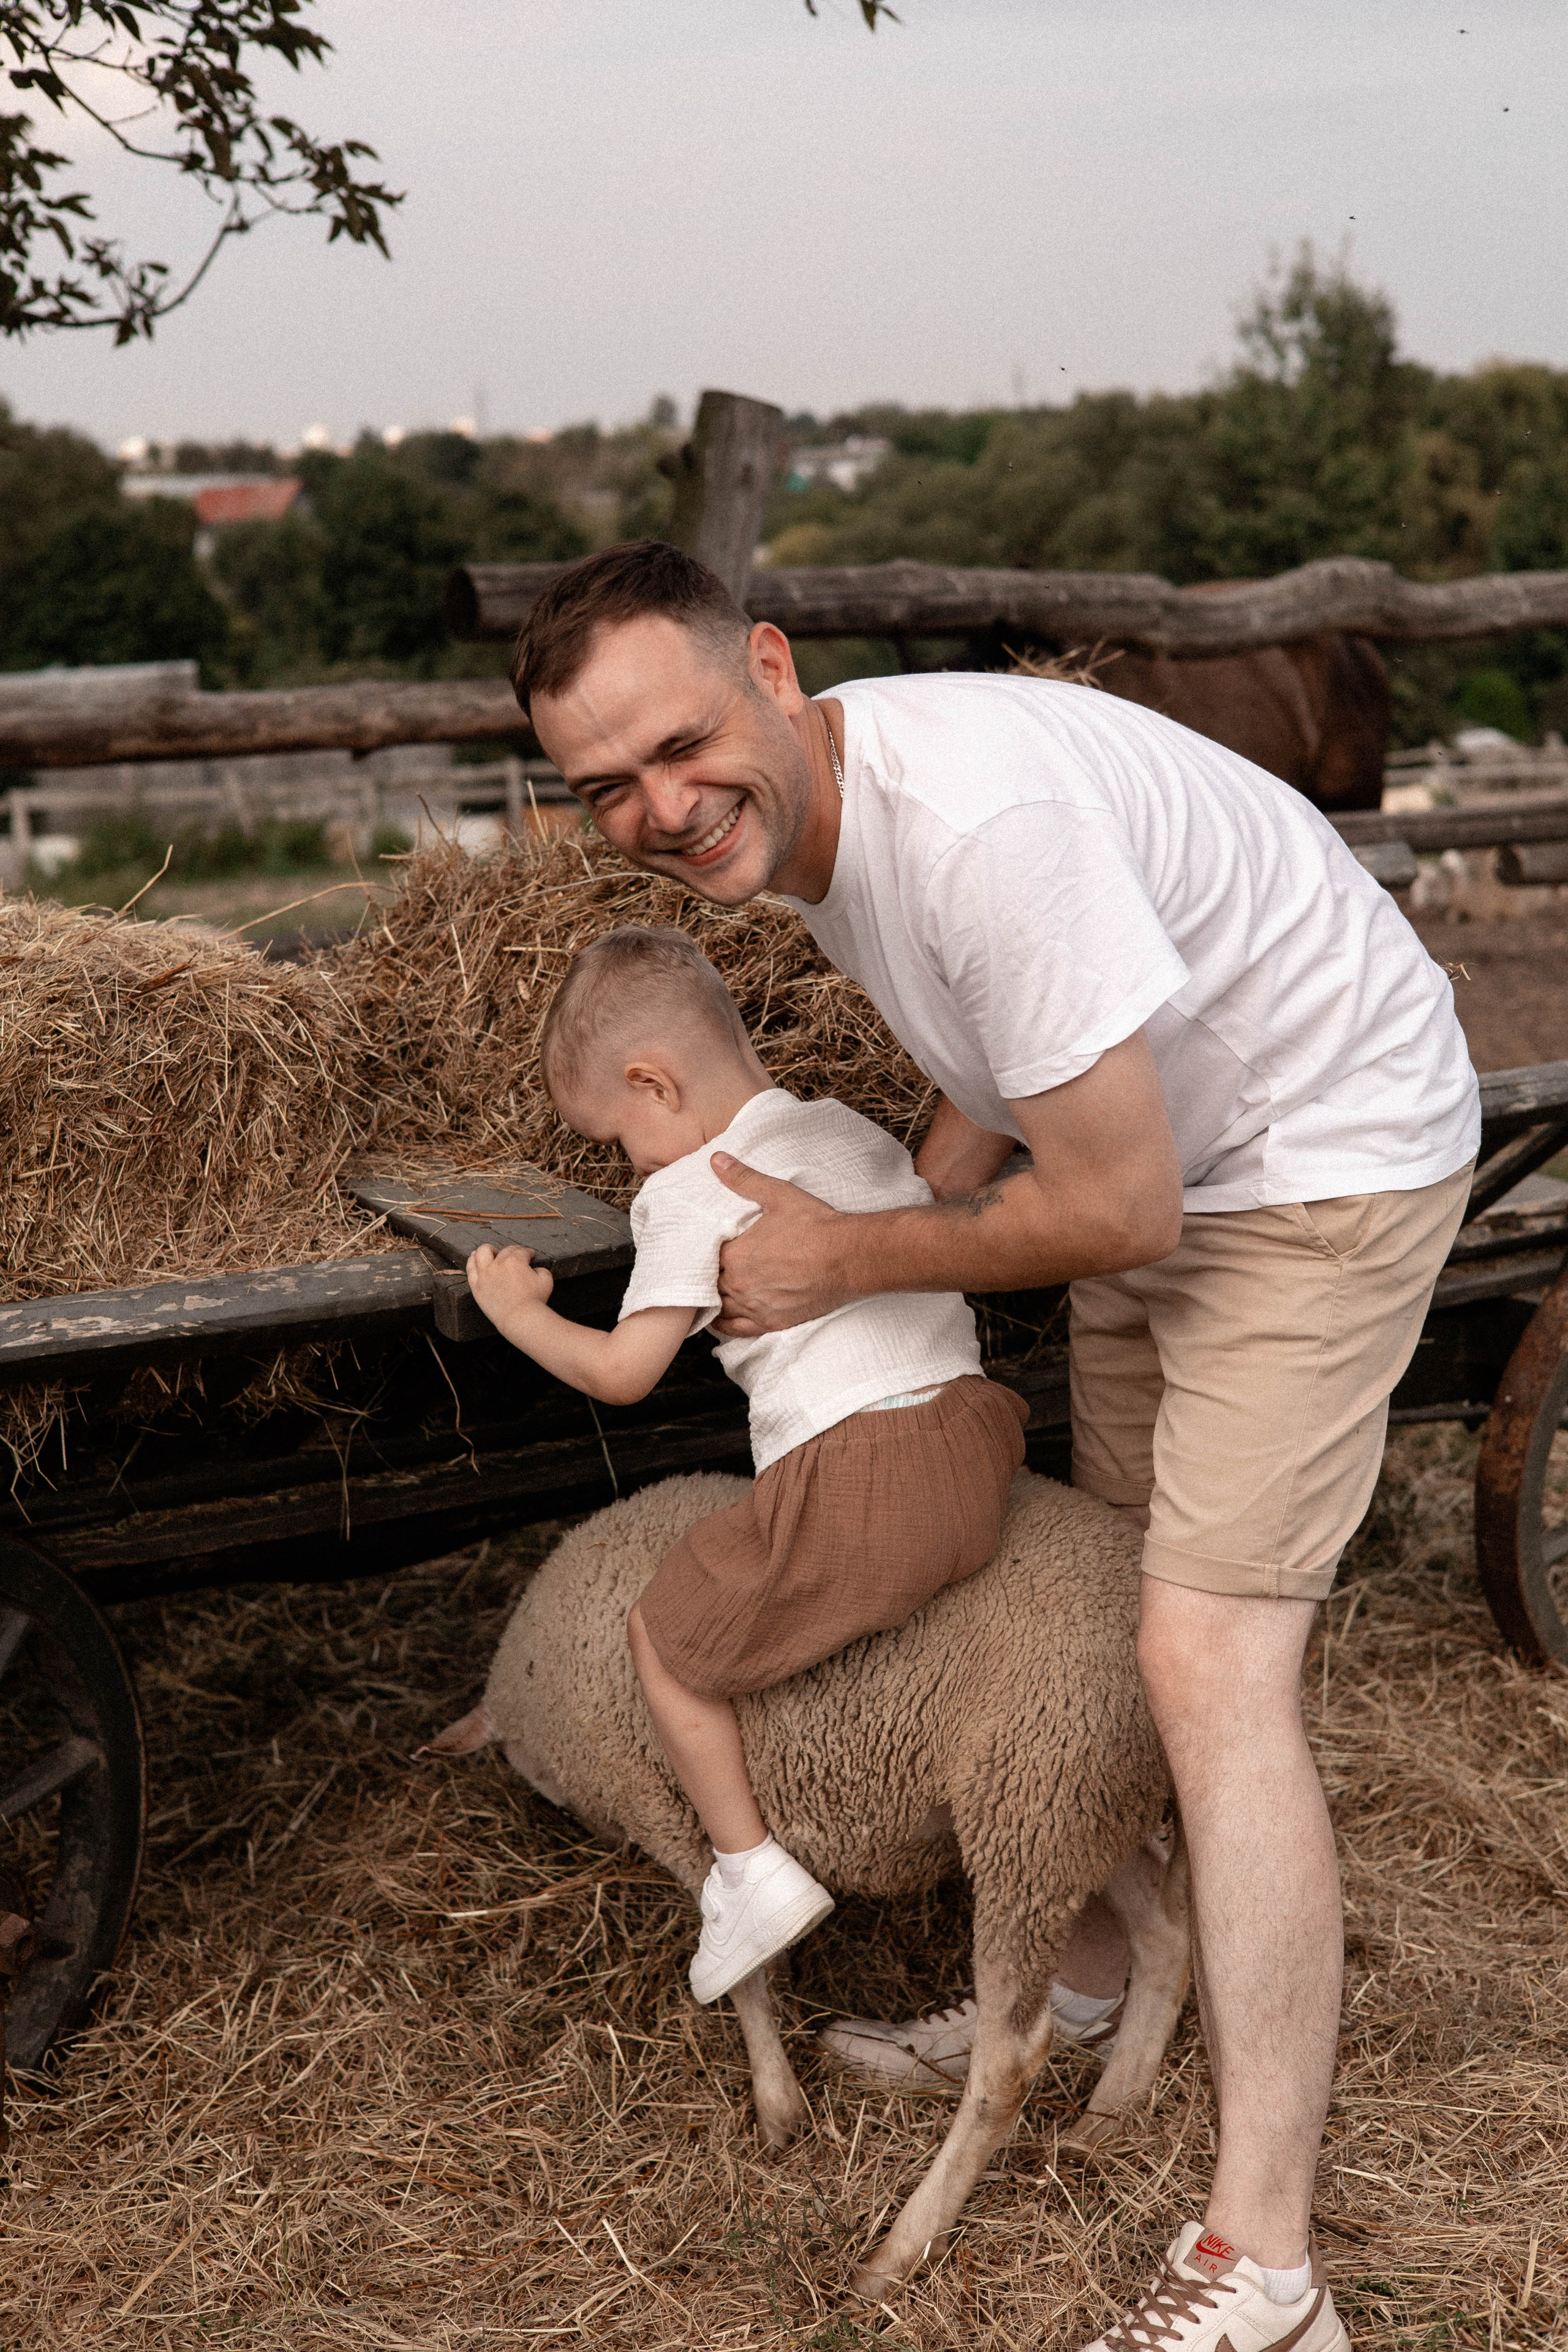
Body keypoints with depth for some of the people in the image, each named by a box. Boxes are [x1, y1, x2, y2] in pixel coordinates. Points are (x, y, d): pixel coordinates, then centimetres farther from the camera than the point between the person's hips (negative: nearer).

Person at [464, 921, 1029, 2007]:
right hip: (974, 1431, 8)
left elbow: (621, 1373, -4)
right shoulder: (861, 1134, 18)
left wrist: (523, 1314, 13)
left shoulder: (689, 1194, -3)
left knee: (666, 1634, 11)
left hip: (852, 1482, -8)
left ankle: (754, 1869, 13)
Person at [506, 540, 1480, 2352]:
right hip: (1167, 1143, 9)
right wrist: (858, 1249, 2)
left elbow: (1116, 1211, -28)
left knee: (1208, 1658, -16)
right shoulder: (799, 811, -5)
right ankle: (1083, 1993, 38)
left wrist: (850, 1260, -14)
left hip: (1328, 1154, -9)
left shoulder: (975, 822, -36)